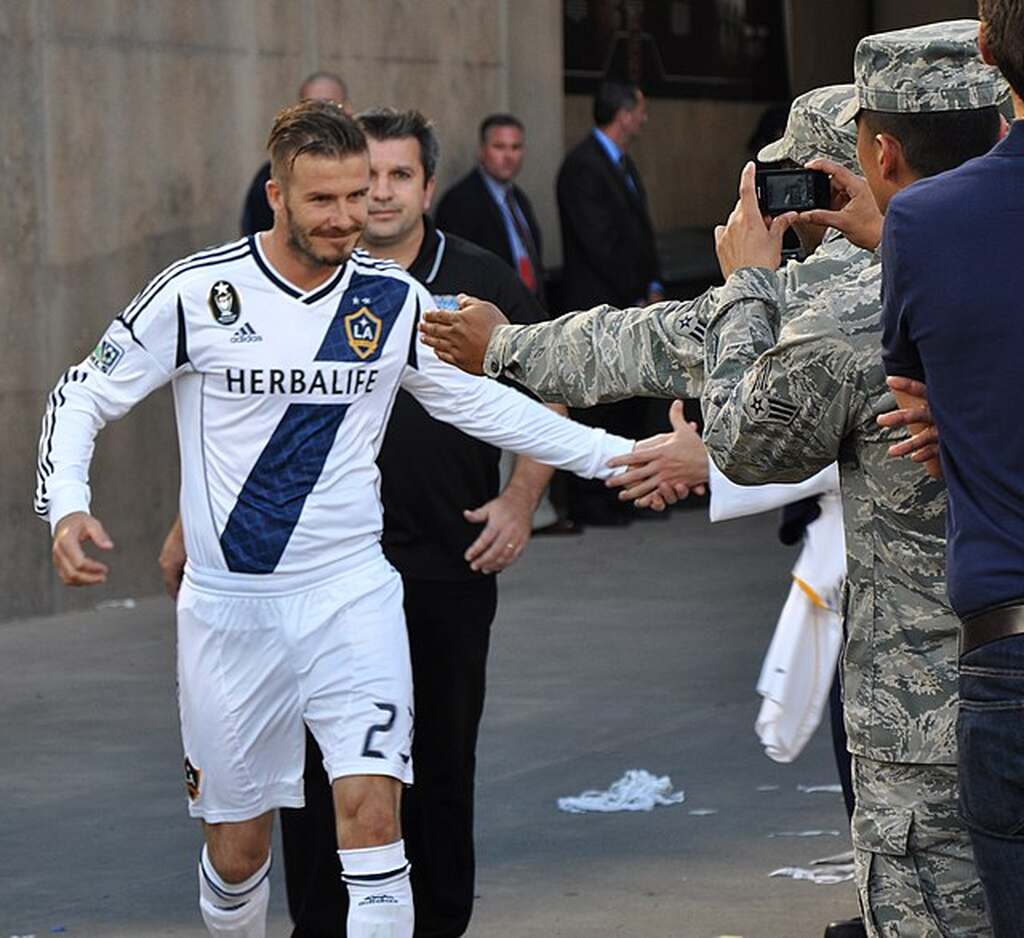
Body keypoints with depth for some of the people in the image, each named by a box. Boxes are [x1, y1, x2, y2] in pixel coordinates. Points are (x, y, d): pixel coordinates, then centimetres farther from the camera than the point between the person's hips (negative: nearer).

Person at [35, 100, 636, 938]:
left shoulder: (394, 298, 0)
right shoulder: (200, 292, -9)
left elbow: (480, 402, 13)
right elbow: (82, 397, -1)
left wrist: (617, 455, 6)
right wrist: (65, 507, -19)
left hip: (352, 594, 1)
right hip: (229, 608, -1)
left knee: (371, 813, -15)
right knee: (237, 842, 6)